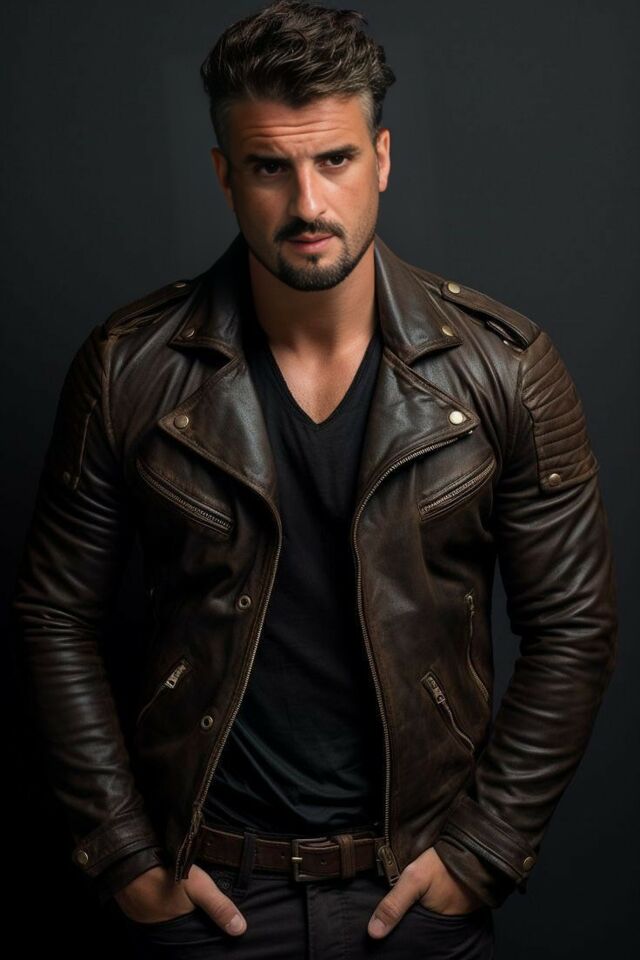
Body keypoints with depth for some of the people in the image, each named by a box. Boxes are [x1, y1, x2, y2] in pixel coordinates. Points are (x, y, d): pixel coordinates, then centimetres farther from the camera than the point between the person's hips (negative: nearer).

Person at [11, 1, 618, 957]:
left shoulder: (505, 367, -10)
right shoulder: (130, 369, -9)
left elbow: (573, 624, -4)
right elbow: (57, 613, -2)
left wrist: (485, 847, -6)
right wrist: (123, 854, -4)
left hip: (419, 878, 0)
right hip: (207, 882, 0)